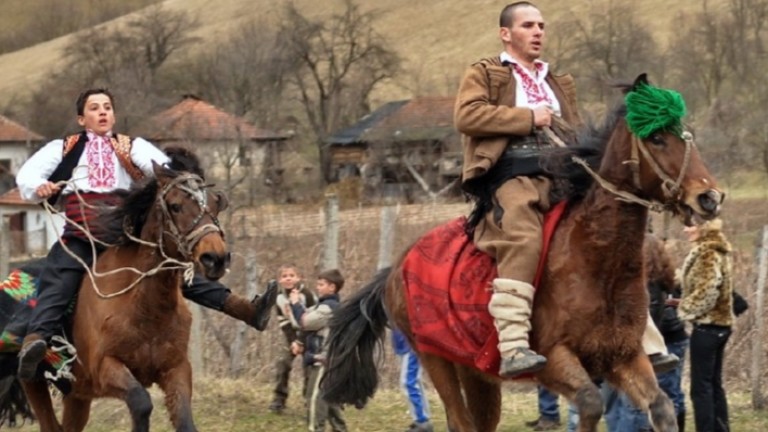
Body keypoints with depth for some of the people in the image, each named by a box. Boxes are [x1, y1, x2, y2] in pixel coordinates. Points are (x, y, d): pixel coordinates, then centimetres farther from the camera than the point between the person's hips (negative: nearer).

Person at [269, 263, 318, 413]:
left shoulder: (307, 294, -22)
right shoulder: (279, 298, -6)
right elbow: (283, 322, -4)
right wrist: (293, 342, -14)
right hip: (293, 335, 5)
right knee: (282, 362, -6)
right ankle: (279, 399, 1)